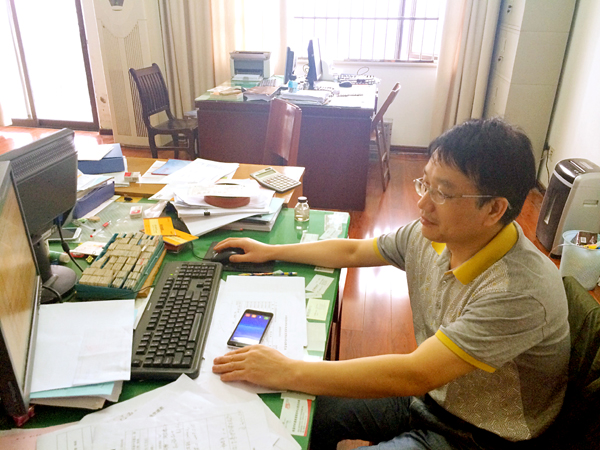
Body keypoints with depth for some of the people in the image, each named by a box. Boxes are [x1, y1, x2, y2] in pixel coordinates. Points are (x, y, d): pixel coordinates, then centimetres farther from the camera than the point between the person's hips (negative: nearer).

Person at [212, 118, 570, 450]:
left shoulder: (520, 290, -33)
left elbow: (415, 375, -36)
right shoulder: (430, 236, -10)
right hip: (427, 392, 6)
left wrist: (288, 371, -34)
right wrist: (270, 251, 9)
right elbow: (353, 250, 6)